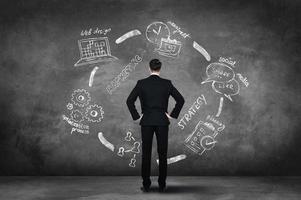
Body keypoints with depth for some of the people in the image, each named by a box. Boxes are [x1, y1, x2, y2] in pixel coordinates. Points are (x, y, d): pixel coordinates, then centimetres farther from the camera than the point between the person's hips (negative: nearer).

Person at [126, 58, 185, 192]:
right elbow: (180, 100, -3)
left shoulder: (141, 83, -2)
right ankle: (162, 185, 10)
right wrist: (172, 115, 3)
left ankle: (146, 185, 9)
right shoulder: (167, 83, 0)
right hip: (162, 122, 0)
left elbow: (129, 101, -9)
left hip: (146, 122, 0)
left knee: (146, 154, 6)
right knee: (162, 154, 7)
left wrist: (136, 117, -2)